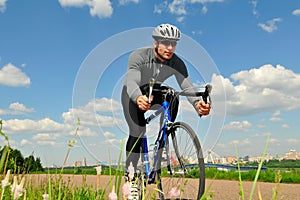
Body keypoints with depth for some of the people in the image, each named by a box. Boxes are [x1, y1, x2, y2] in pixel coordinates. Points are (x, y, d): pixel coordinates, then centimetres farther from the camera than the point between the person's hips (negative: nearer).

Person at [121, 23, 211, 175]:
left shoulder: (177, 63, -21)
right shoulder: (139, 56, -30)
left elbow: (187, 85, -30)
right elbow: (131, 81, -44)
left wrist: (197, 103, -53)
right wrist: (139, 98, -67)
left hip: (154, 92, 3)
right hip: (133, 95, -3)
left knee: (173, 98, -30)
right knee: (138, 132, -21)